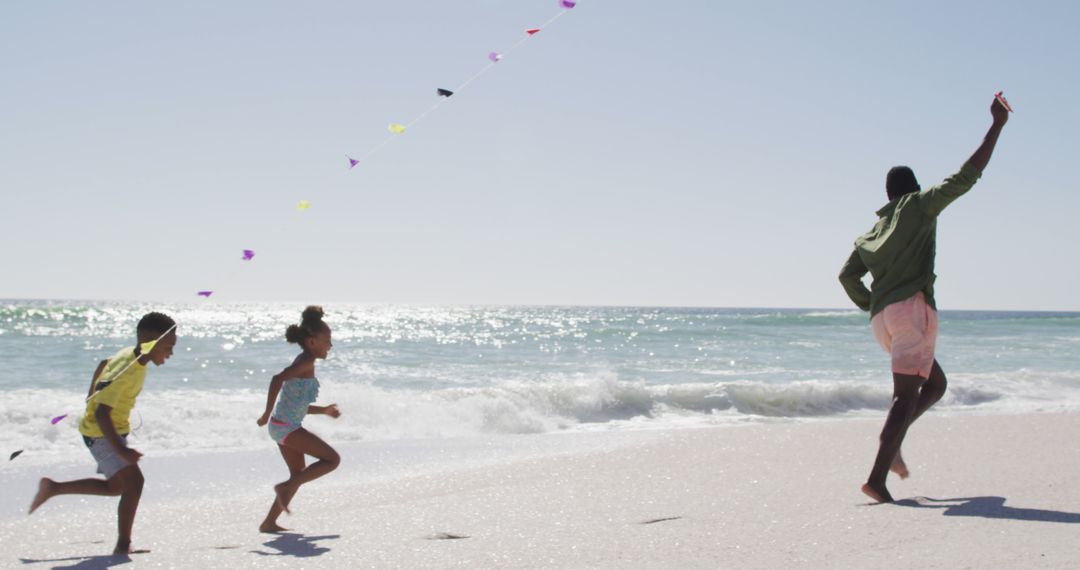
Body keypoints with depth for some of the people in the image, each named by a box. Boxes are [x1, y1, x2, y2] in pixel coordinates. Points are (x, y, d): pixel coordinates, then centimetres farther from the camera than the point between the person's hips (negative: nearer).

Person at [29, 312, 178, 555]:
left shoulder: (132, 355, -1)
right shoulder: (124, 371, -30)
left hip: (115, 430, 10)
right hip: (100, 433, -10)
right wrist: (121, 451, -39)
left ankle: (53, 487, 27)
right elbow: (101, 414, -33)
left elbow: (103, 365, 19)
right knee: (133, 480, -18)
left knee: (116, 486, 18)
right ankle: (123, 545, -10)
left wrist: (93, 397, 29)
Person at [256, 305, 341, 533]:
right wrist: (267, 414, -27)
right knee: (332, 459, -6)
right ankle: (285, 487, -8)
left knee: (299, 474, 19)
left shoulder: (304, 363, 17)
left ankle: (269, 522, 20)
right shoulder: (307, 361, -12)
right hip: (287, 427, -10)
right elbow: (278, 378, -28)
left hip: (283, 426, 10)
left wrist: (324, 410, 19)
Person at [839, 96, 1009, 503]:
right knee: (906, 396, -13)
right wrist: (997, 126, 8)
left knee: (935, 384, 21)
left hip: (883, 319, 7)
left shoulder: (871, 234, 22)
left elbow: (847, 276, 10)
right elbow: (967, 176, 3)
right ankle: (877, 478, -25)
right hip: (912, 309, -7)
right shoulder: (919, 206, 8)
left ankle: (891, 441, 1)